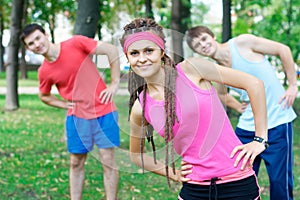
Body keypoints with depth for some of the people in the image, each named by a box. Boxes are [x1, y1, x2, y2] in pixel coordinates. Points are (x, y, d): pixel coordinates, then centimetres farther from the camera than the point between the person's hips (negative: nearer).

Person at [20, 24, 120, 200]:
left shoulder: (76, 43, -11)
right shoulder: (44, 72, -1)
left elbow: (112, 50, -9)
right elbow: (44, 96, 19)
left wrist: (115, 83, -10)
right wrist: (65, 104, 2)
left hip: (104, 112, -3)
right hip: (77, 117, 3)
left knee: (108, 162, 0)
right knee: (76, 164, 11)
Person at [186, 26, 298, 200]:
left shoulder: (242, 42, -8)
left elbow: (283, 50, -4)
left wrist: (293, 85, -5)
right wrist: (238, 107, 8)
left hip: (277, 122, -5)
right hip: (247, 127, 5)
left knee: (280, 182, -3)